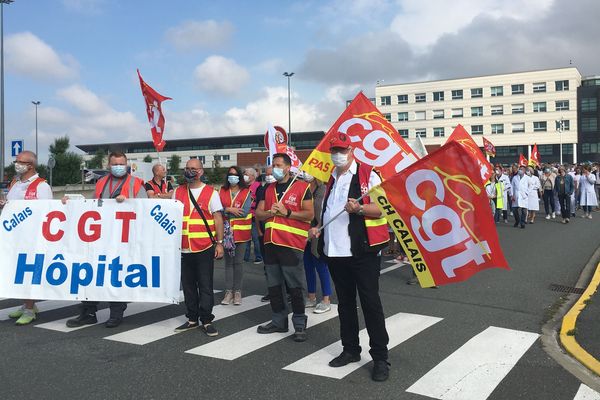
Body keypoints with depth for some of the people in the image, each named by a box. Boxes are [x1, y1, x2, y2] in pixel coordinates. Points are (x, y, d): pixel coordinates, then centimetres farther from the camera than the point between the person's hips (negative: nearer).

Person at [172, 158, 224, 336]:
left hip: (205, 247, -4)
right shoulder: (177, 192, 10)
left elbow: (218, 219, -1)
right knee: (188, 285, 11)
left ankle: (206, 320, 9)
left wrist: (219, 243, -6)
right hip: (184, 248, 4)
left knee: (205, 286, 1)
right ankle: (192, 319, 22)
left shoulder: (211, 192, 0)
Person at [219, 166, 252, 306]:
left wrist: (225, 212, -8)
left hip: (241, 232, -2)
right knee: (228, 262, 7)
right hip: (226, 232, 2)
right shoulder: (222, 192, 8)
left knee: (238, 262, 2)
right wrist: (229, 209, -17)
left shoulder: (246, 192, -1)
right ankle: (228, 291, 13)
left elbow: (245, 212, -12)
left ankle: (237, 291, 11)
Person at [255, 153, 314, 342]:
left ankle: (300, 324, 8)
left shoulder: (301, 187, -3)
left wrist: (287, 213, -14)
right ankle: (278, 321, 25)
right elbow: (258, 213, 14)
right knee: (274, 286, 13)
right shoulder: (268, 189, 16)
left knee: (295, 287, -2)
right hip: (270, 243, 7)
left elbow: (309, 214, -8)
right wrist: (269, 212, -7)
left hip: (291, 244, -6)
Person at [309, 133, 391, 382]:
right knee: (345, 302, 15)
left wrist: (359, 208, -27)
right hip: (335, 250, 7)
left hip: (362, 250, -6)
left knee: (370, 302, -4)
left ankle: (380, 357, 4)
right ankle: (350, 350, 28)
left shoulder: (367, 174, -4)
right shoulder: (329, 180, 16)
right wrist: (318, 229, 9)